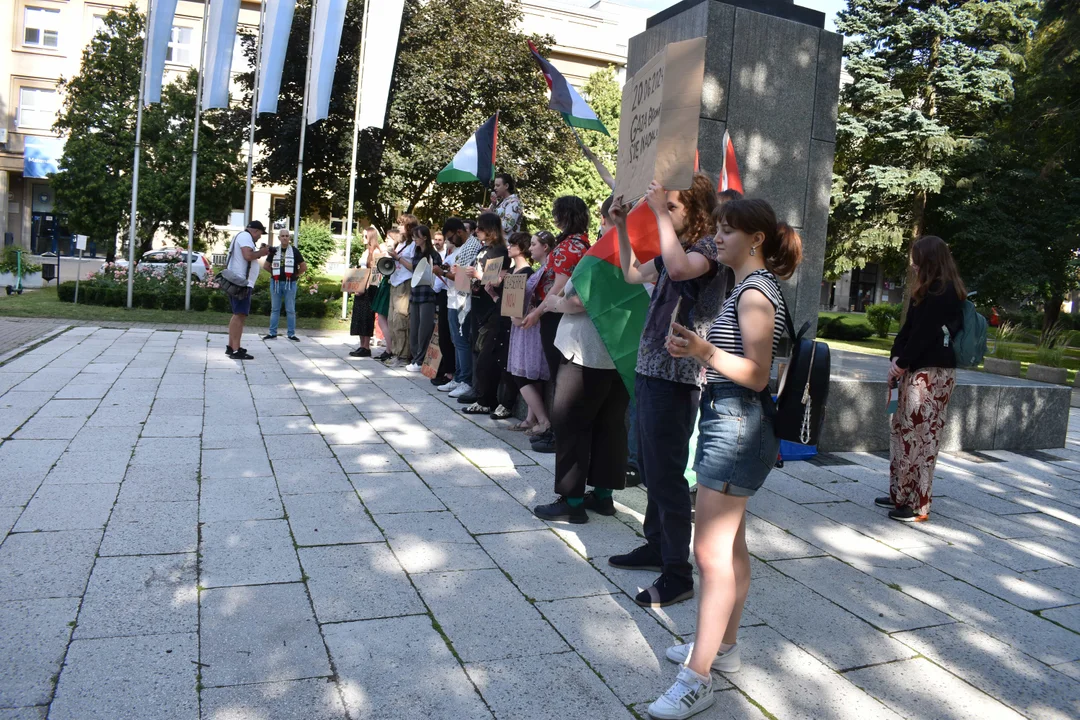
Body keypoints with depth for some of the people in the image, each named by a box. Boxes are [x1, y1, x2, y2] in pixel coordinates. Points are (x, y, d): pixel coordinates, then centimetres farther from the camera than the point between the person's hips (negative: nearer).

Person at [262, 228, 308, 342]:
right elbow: (265, 266, 17)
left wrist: (295, 275, 3)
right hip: (276, 283, 2)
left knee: (290, 310, 1)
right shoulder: (274, 251, 7)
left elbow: (304, 267, 5)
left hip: (290, 284, -2)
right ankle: (272, 333, 11)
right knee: (275, 309, 7)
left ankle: (291, 334, 6)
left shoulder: (294, 251, 2)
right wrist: (275, 273, 8)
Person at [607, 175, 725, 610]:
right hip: (649, 370, 10)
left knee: (666, 475, -6)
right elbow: (632, 275, 28)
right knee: (650, 469, 17)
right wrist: (622, 228, 19)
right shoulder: (674, 249, 16)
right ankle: (656, 546, 32)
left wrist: (661, 211, -24)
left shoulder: (711, 246, -11)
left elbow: (680, 268, -33)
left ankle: (678, 574, 3)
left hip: (676, 378, -10)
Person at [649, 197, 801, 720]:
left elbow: (757, 374, -20)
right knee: (730, 545, 17)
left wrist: (704, 351, -32)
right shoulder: (749, 288, 16)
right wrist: (696, 348, 8)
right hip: (732, 422, 11)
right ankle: (723, 645, 31)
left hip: (735, 424, -11)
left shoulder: (755, 291, -14)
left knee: (712, 551, -9)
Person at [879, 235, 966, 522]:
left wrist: (901, 364, -8)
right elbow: (908, 327, 13)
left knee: (920, 437, -6)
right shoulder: (927, 291, 15)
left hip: (932, 373, -10)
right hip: (916, 371, 10)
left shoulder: (942, 293, -13)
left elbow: (924, 333, -16)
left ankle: (919, 506, 2)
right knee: (902, 431, 13)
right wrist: (896, 357, 0)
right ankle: (901, 496, 23)